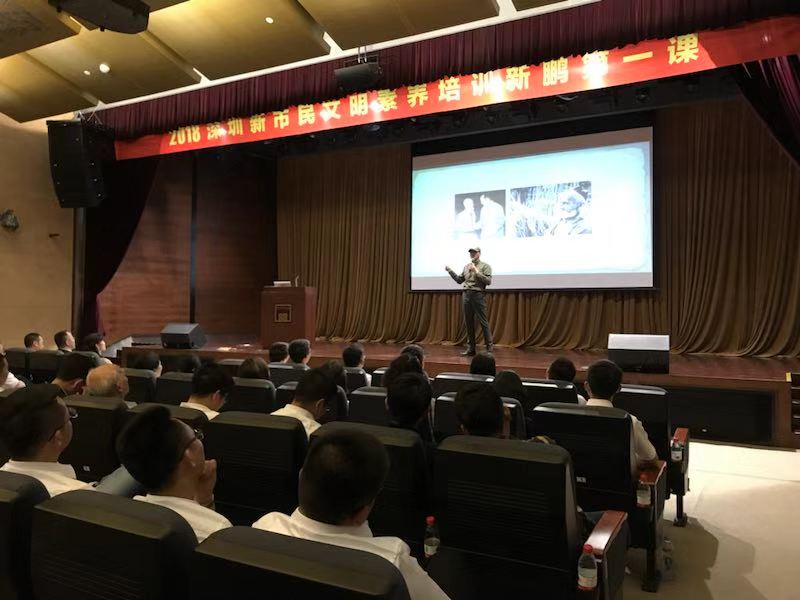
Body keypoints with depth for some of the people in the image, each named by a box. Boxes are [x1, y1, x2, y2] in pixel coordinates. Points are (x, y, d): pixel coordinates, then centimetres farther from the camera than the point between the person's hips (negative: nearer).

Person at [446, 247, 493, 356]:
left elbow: (488, 281, -10)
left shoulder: (485, 266, 1)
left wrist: (476, 272, -15)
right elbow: (459, 280, 20)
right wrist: (450, 271, 11)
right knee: (469, 322, 7)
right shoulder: (466, 267, 17)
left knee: (483, 322, -5)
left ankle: (489, 348, 1)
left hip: (478, 295, -5)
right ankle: (470, 349, 12)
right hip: (466, 295, 5)